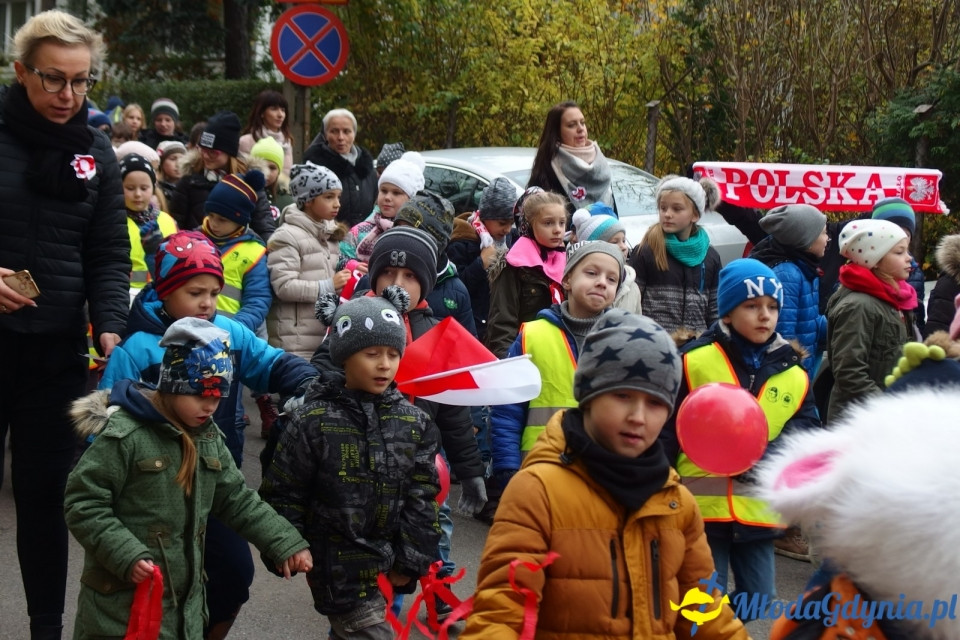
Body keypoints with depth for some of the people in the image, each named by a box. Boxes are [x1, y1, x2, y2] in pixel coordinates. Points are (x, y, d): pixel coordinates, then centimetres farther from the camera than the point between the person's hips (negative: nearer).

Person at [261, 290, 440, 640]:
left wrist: (411, 560, 0)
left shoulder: (413, 422, 2)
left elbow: (421, 496, 4)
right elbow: (282, 493, -4)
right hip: (338, 565, -5)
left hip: (386, 565, 5)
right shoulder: (314, 421, -10)